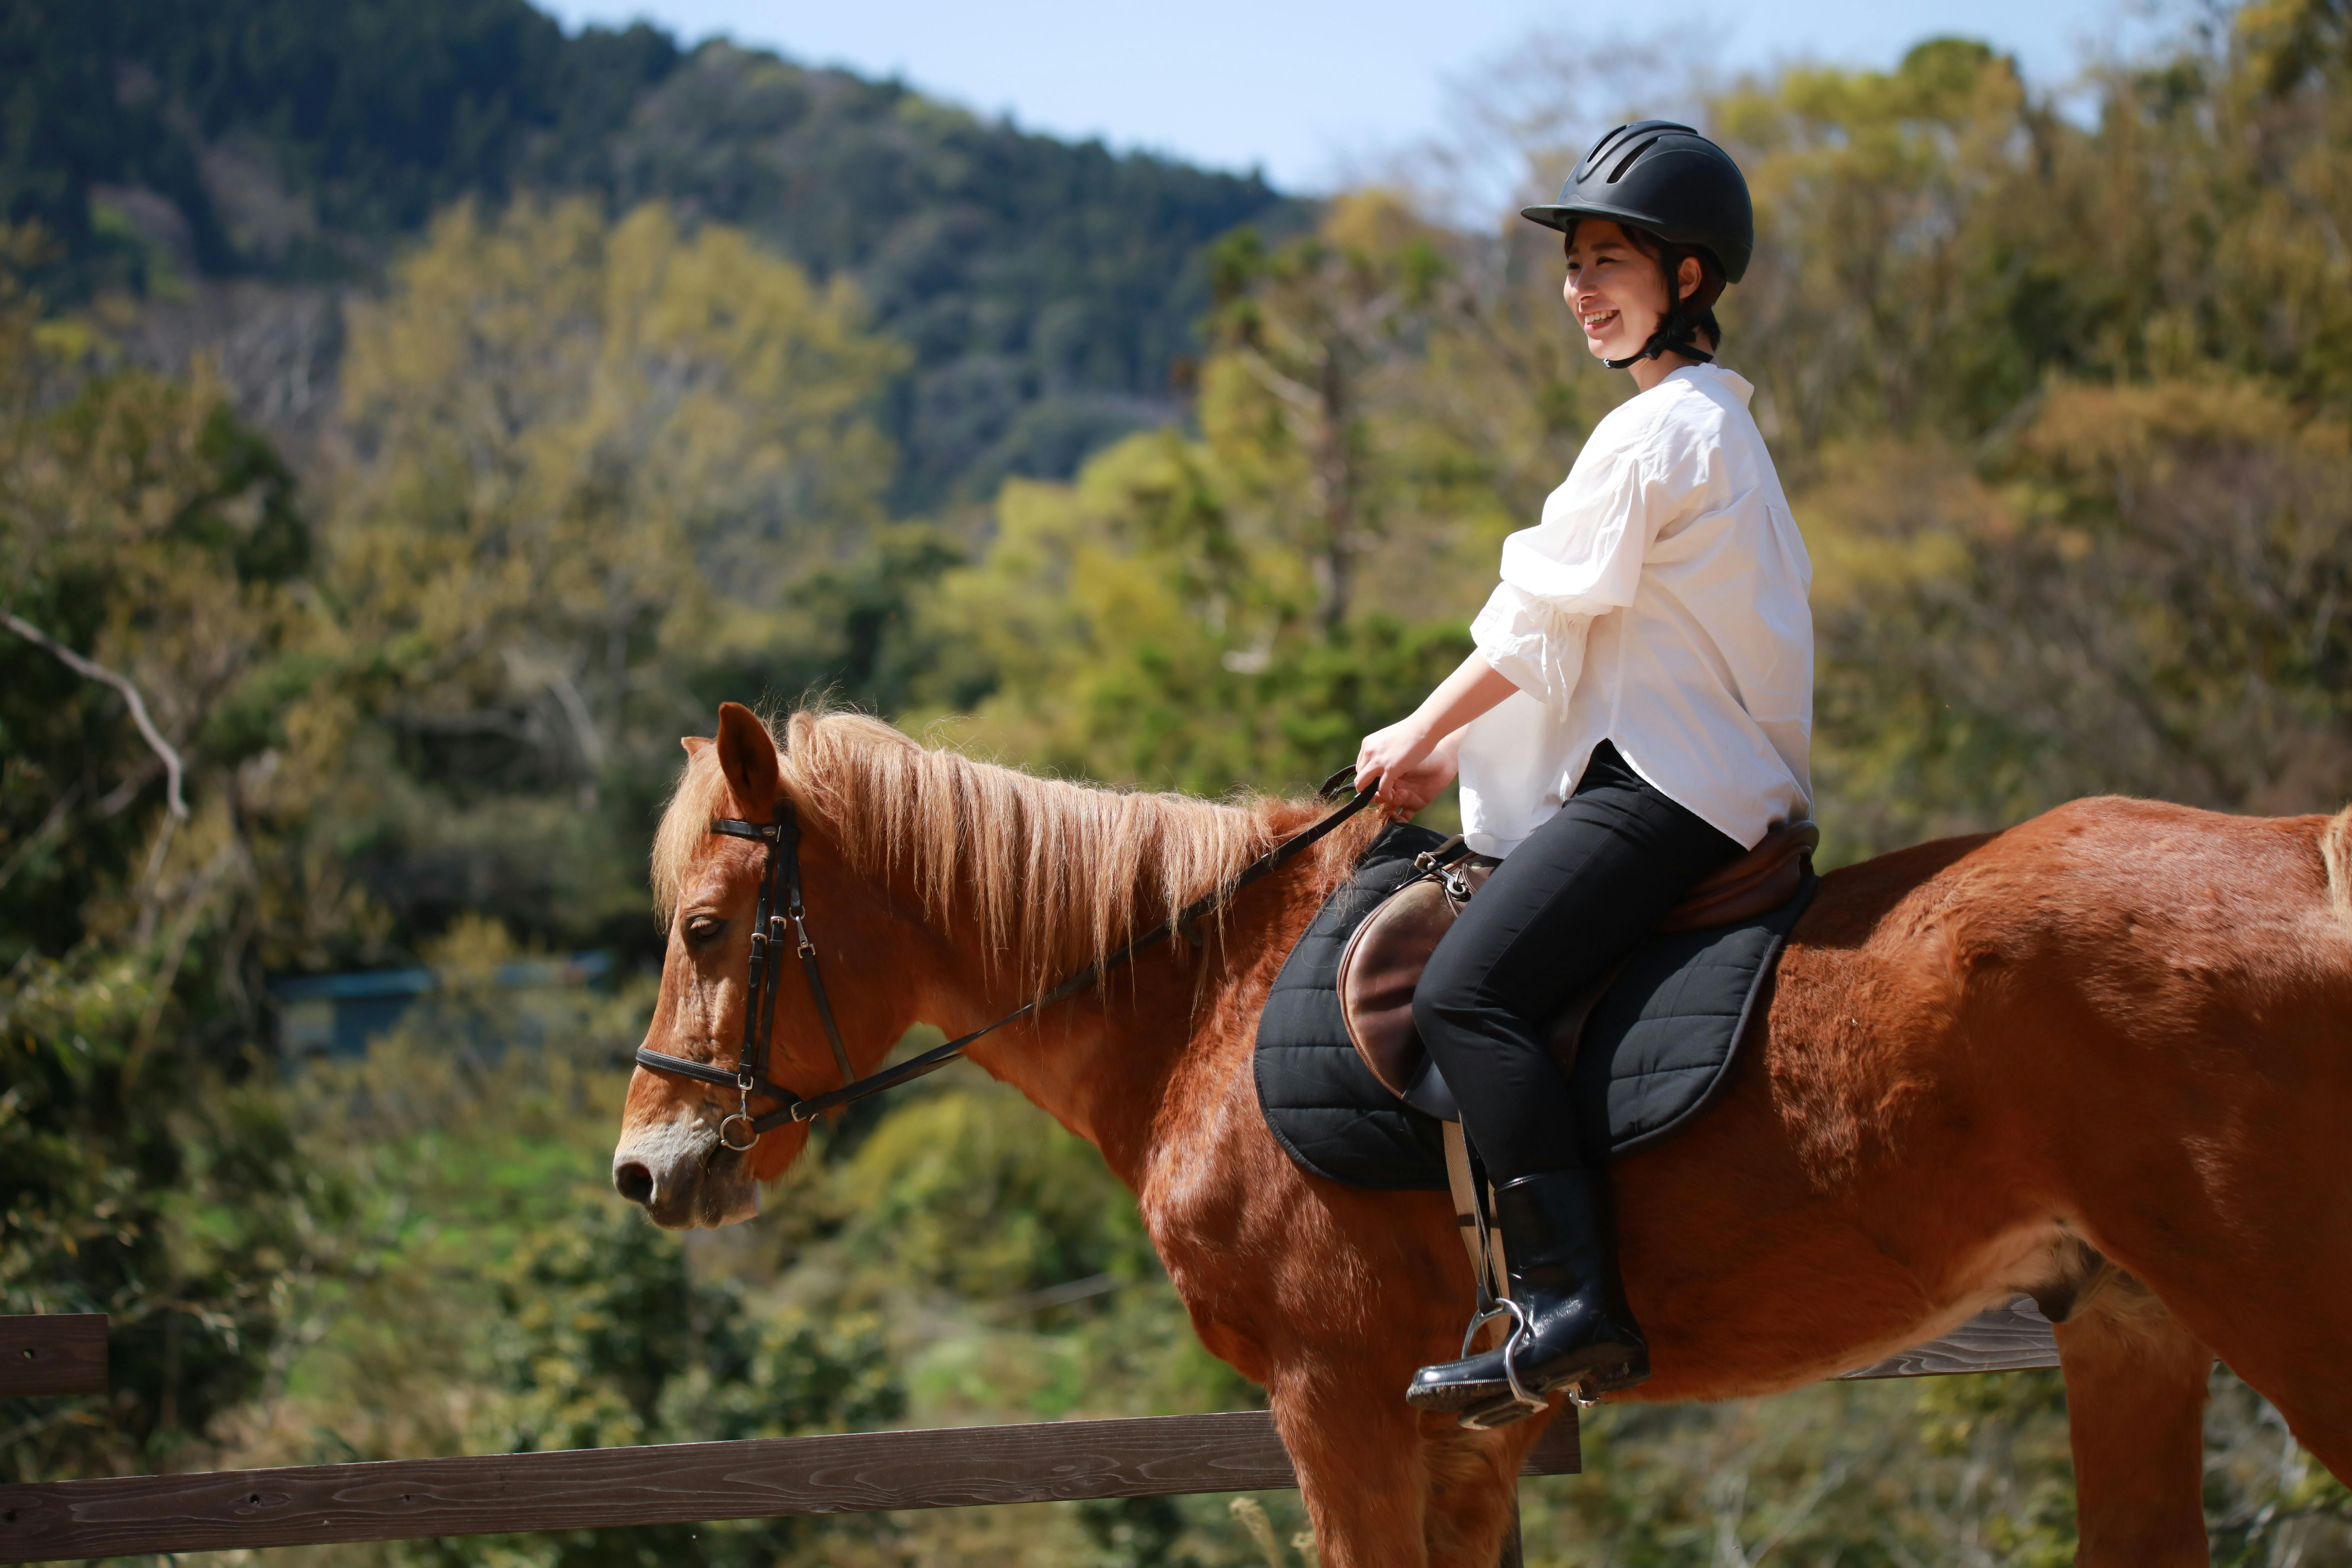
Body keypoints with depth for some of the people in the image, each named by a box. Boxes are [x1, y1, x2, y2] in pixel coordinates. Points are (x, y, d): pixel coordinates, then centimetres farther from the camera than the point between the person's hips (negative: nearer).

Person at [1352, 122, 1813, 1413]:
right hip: (1708, 772, 11)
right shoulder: (1715, 423, 22)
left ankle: (1572, 1304, -31)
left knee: (1468, 992, -24)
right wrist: (1461, 746, 18)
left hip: (1668, 784, -11)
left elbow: (1539, 622, -8)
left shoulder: (1654, 433, -10)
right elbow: (1577, 642, 23)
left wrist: (1417, 737, 4)